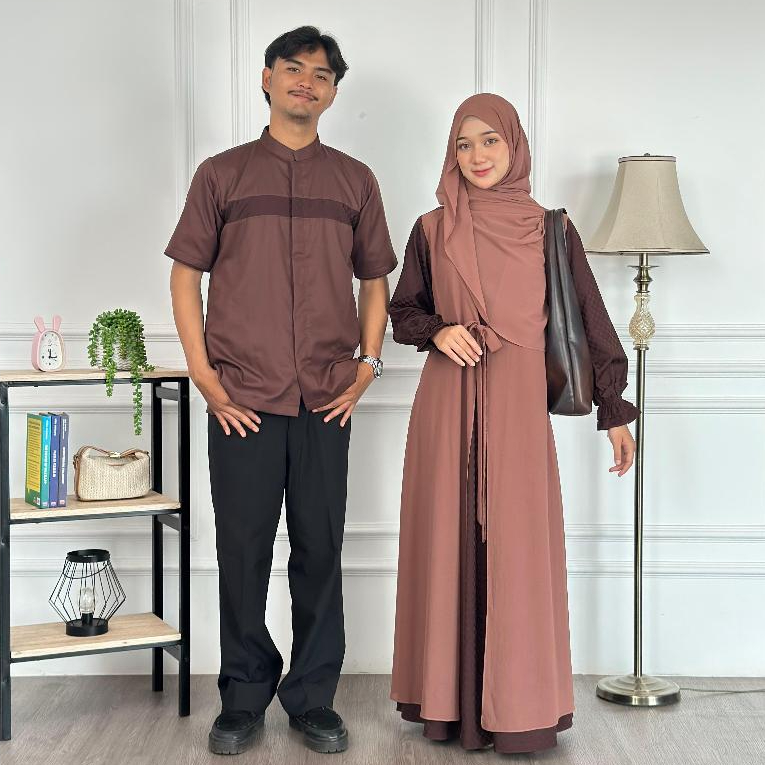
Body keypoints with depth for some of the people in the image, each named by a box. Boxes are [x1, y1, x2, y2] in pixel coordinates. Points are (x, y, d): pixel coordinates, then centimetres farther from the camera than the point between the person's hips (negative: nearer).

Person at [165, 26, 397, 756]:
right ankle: (243, 696, 17)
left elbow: (374, 279, 16)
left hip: (326, 401, 1)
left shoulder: (354, 180, 11)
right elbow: (185, 276, 6)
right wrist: (204, 375, -3)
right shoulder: (222, 173, 7)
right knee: (243, 551, 4)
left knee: (319, 550, 6)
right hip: (242, 400, -1)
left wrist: (367, 365, 3)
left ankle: (313, 696, 18)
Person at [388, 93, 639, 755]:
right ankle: (449, 700, 14)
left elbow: (591, 320, 7)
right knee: (449, 545, 3)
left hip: (518, 404, -1)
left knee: (518, 547, -2)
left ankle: (519, 706, 9)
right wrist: (438, 332, -7)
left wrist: (615, 411, 6)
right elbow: (402, 313, 15)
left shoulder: (549, 230, 4)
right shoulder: (432, 230, 7)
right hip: (447, 403, 1)